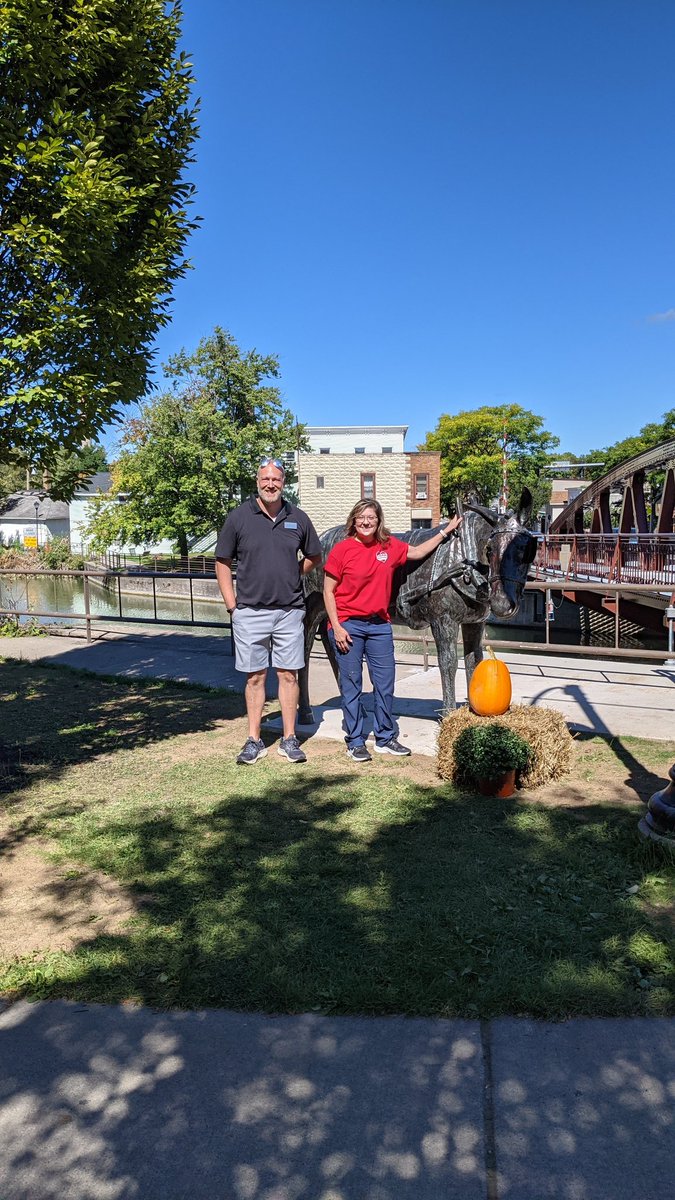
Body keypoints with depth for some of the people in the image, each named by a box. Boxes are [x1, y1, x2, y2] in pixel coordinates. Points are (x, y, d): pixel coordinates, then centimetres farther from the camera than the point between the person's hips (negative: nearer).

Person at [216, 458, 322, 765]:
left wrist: (291, 577, 5)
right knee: (255, 677, 7)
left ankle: (289, 740, 16)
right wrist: (232, 606, -4)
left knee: (288, 675, 6)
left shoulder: (297, 518, 4)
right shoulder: (239, 517, -2)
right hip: (250, 612, -1)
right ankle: (254, 740, 17)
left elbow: (313, 556, 18)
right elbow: (222, 563, 2)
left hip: (289, 611, 1)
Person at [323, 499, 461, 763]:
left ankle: (386, 738, 23)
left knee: (385, 683, 8)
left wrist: (445, 532, 20)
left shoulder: (390, 546, 5)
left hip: (379, 625, 4)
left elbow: (417, 552, 23)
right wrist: (336, 627, -11)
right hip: (348, 625, -4)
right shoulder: (341, 550, -7)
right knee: (351, 685, 3)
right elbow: (328, 592, -5)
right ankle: (355, 743, 15)